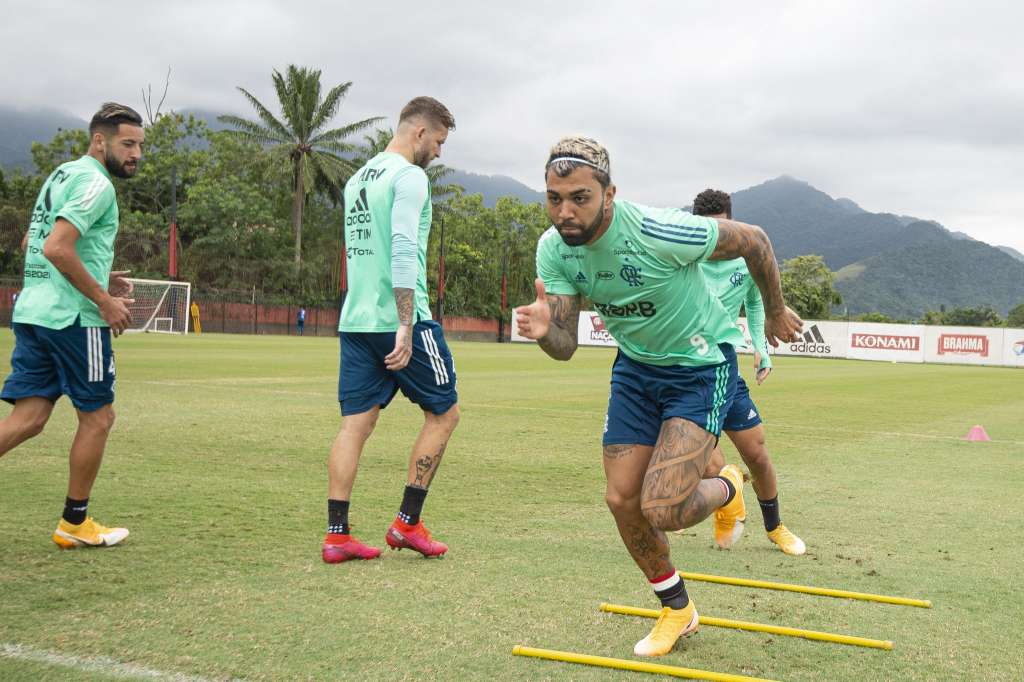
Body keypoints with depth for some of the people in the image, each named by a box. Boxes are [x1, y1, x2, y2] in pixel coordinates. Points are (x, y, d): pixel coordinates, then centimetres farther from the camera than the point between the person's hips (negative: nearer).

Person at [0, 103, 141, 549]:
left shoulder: (62, 174, 20)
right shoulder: (95, 183, -11)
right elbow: (57, 248, -22)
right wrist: (104, 300, -16)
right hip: (73, 316, -9)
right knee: (97, 417, 5)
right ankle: (74, 524, 14)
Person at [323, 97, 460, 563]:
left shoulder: (357, 179, 18)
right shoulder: (409, 177, -9)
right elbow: (403, 251, -20)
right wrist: (405, 325, -24)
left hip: (355, 320, 8)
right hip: (401, 320, -8)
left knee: (355, 423, 6)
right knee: (443, 412, 8)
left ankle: (337, 535, 2)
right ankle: (407, 523, 8)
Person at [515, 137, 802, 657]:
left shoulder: (657, 232, -31)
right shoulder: (553, 249, -13)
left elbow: (754, 241, -16)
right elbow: (564, 346, -12)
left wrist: (776, 313, 0)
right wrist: (543, 331, -37)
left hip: (703, 365, -6)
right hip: (636, 365, 6)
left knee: (660, 510, -17)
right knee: (621, 500, 3)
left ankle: (727, 488, 20)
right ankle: (677, 609, 27)